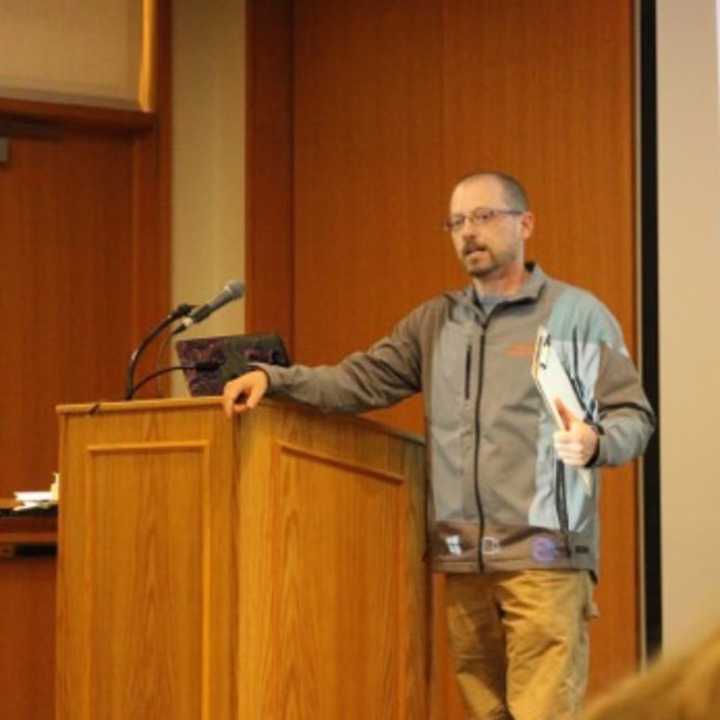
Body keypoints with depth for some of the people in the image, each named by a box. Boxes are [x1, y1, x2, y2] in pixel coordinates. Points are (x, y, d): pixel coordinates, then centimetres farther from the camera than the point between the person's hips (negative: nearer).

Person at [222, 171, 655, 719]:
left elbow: (634, 415, 0)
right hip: (464, 559, 5)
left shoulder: (577, 313, 3)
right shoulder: (435, 322, 17)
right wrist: (273, 377, -5)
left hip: (543, 556, -5)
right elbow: (360, 379, 9)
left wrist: (595, 443, -22)